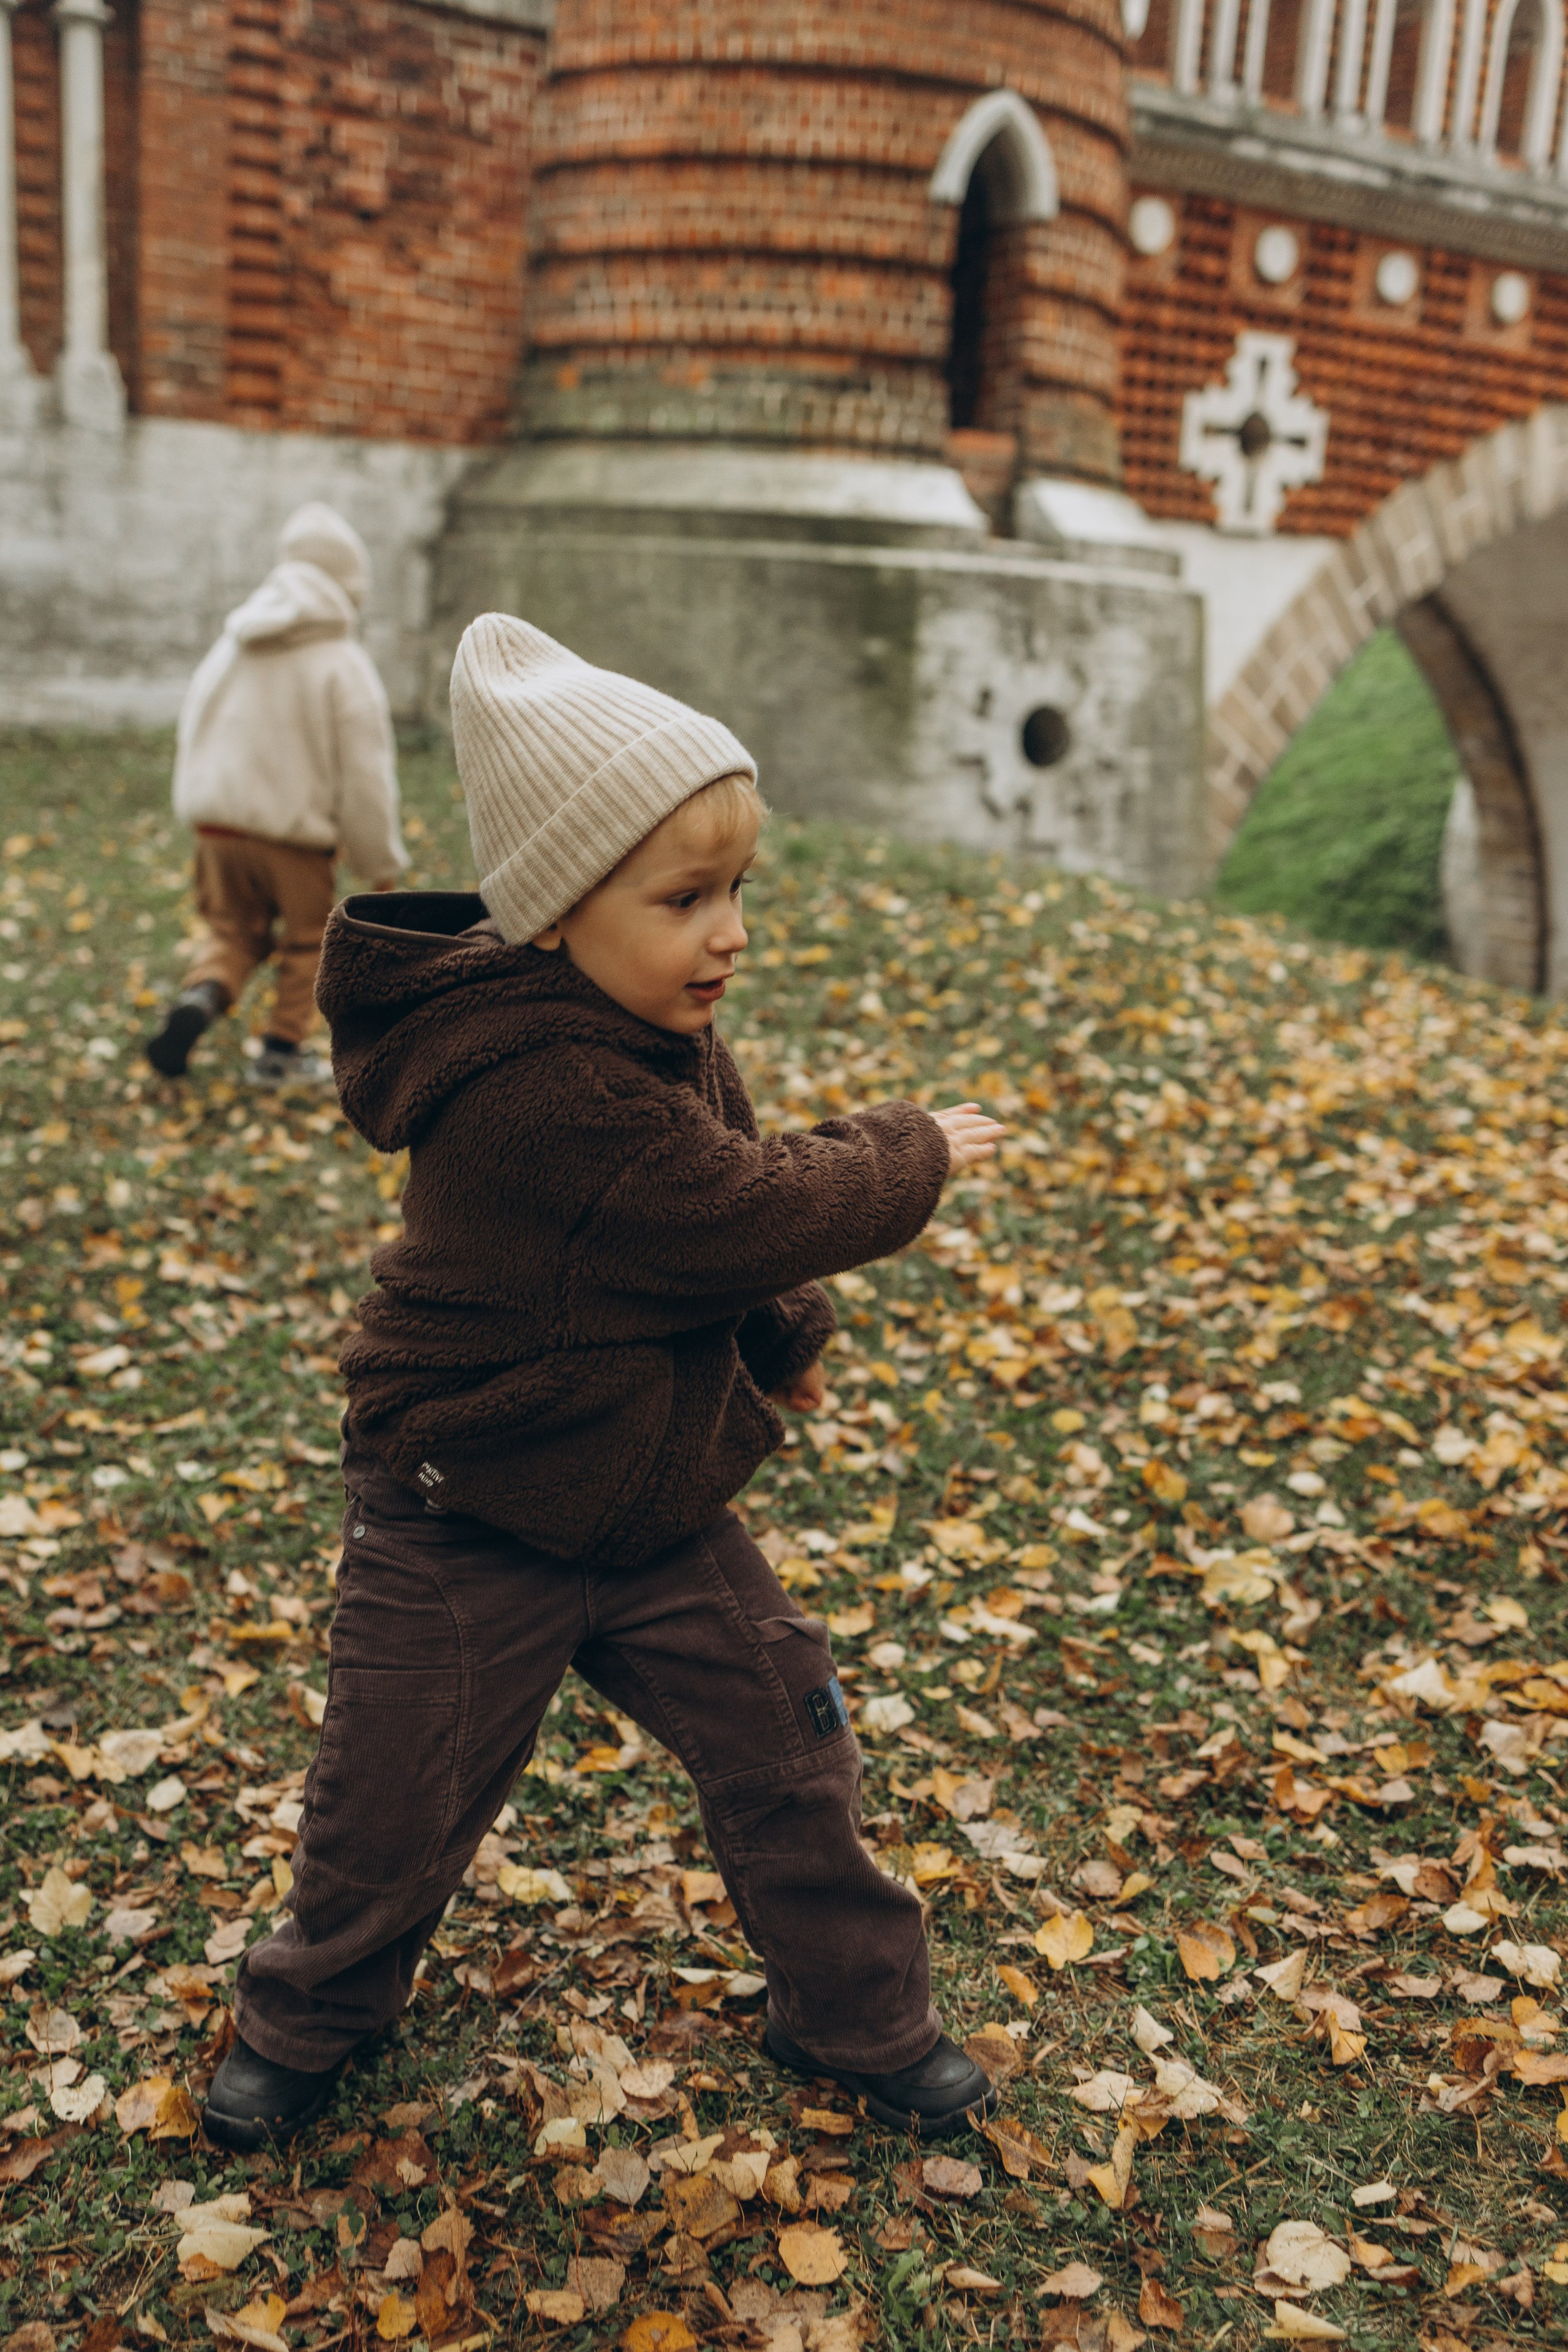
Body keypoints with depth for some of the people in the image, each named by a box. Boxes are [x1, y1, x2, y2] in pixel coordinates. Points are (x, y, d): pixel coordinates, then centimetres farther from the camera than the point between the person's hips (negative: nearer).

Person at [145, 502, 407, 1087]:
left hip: (218, 824, 4)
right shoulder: (343, 665, -12)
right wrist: (382, 864, 0)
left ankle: (199, 998, -8)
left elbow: (190, 736, 14)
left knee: (232, 930, 20)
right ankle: (280, 1051, 21)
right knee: (307, 941, 16)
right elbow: (366, 776, -10)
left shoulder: (231, 647, 5)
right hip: (296, 832, -4)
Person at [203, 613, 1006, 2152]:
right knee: (397, 1797, 12)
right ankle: (308, 2013, 43)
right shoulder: (544, 1094, -34)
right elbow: (754, 1212, -30)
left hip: (655, 1503, 8)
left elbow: (722, 1214, 11)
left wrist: (783, 1338, 0)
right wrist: (915, 1156, -15)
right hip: (466, 1531, -7)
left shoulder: (658, 1035, -3)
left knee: (785, 1748, 10)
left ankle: (858, 2018, 31)